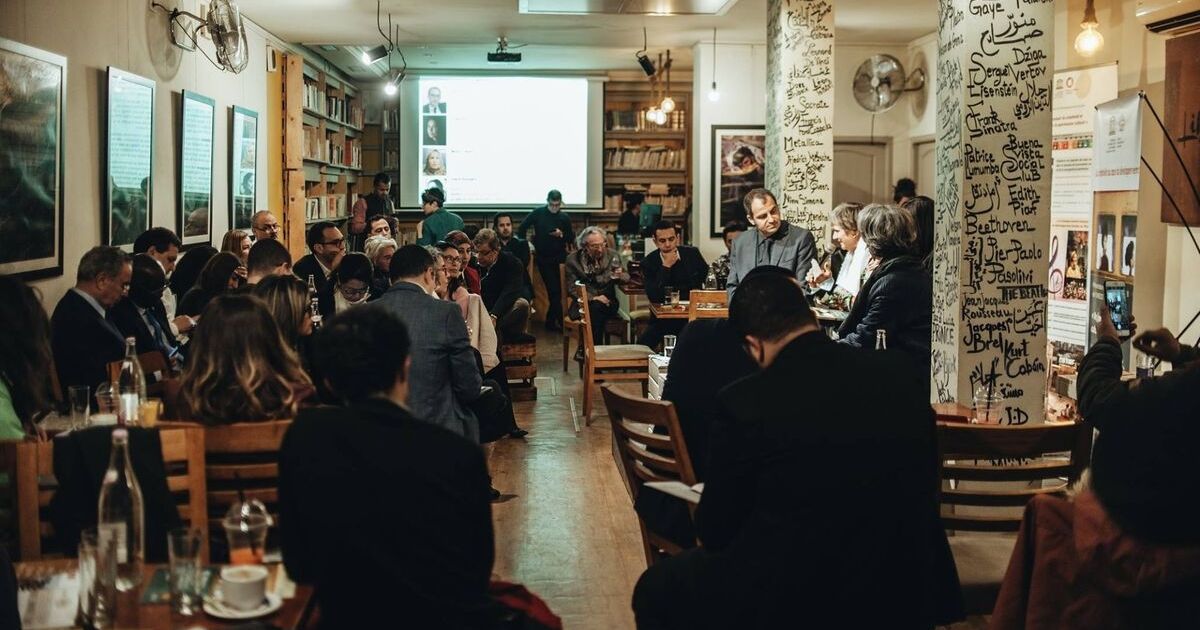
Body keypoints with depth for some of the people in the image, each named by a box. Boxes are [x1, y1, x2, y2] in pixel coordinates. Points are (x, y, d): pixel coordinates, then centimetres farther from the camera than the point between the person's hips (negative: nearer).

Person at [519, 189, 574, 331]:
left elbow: (571, 238, 5)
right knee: (554, 290, -5)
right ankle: (560, 322, -1)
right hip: (543, 258, -2)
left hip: (559, 258, 2)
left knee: (554, 291, 5)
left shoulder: (564, 218, 3)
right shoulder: (538, 213, -2)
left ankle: (550, 322, 18)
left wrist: (562, 235, -13)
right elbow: (522, 228, 4)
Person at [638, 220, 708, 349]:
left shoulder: (692, 254, 1)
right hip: (664, 318, -1)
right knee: (643, 345, -23)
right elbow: (654, 297, -18)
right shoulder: (648, 263, -6)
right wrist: (665, 267, -22)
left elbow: (708, 276, 18)